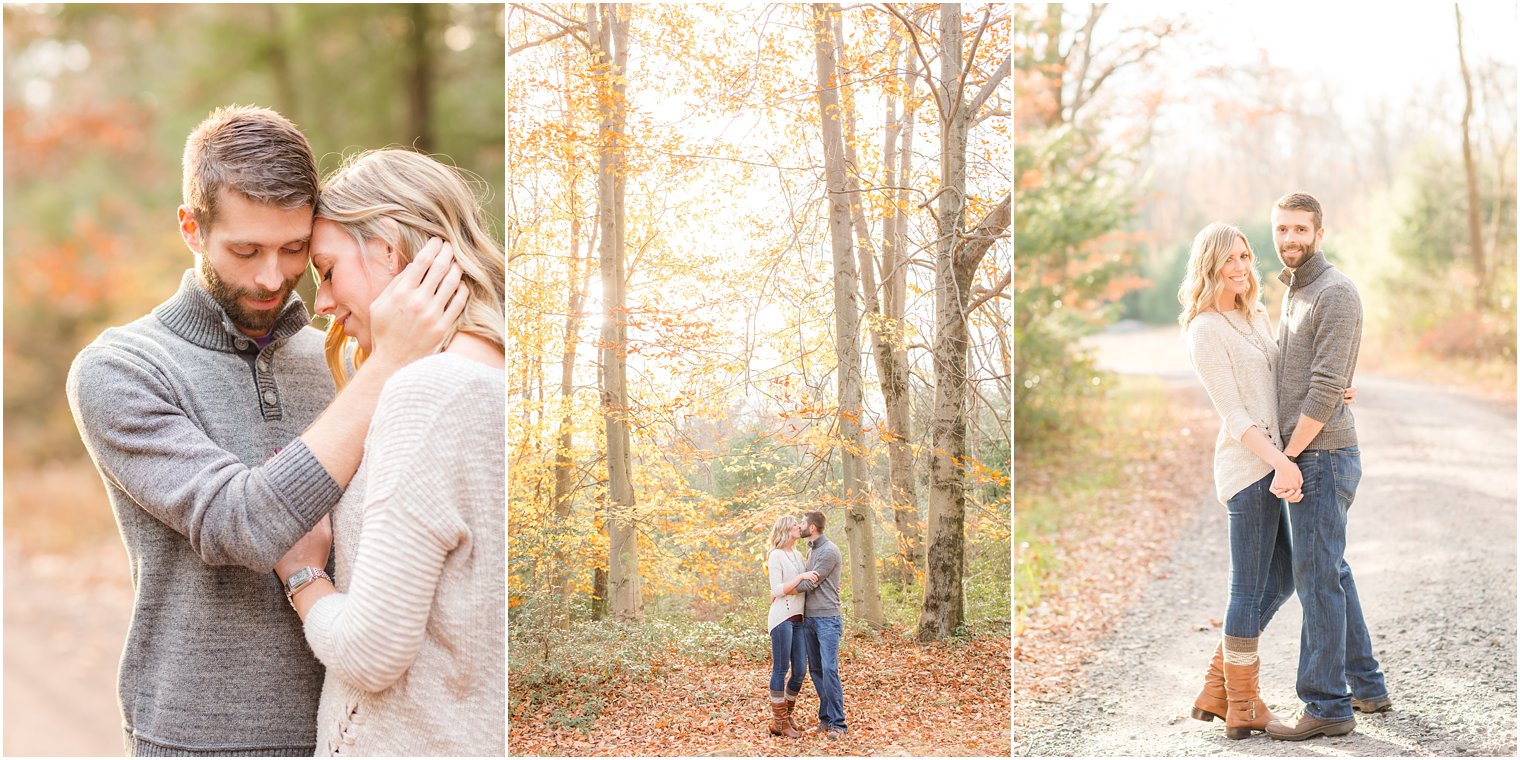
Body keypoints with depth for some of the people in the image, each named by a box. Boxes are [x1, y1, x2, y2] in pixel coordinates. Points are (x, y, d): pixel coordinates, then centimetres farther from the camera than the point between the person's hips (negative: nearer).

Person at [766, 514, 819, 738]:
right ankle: (779, 722, 3)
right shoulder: (776, 556, -6)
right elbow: (778, 590, -13)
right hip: (782, 617, -8)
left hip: (798, 619, 8)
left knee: (800, 670, 6)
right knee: (780, 669, -3)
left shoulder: (798, 555, 17)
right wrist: (801, 576, -17)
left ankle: (786, 716, 20)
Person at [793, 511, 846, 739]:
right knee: (816, 670, 8)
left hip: (827, 619, -9)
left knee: (829, 669, -14)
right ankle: (826, 718, 13)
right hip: (809, 619, 9)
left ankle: (837, 724, -13)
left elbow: (810, 583, -14)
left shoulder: (829, 551, -12)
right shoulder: (811, 552, 18)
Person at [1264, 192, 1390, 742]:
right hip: (1309, 455, 10)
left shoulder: (1336, 293, -15)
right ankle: (1367, 688, 26)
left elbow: (1326, 388, -20)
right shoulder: (1295, 293, 17)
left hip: (1321, 456, -10)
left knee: (1318, 578, -6)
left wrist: (1288, 455, -16)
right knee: (1331, 573, 16)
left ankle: (1326, 706, 0)